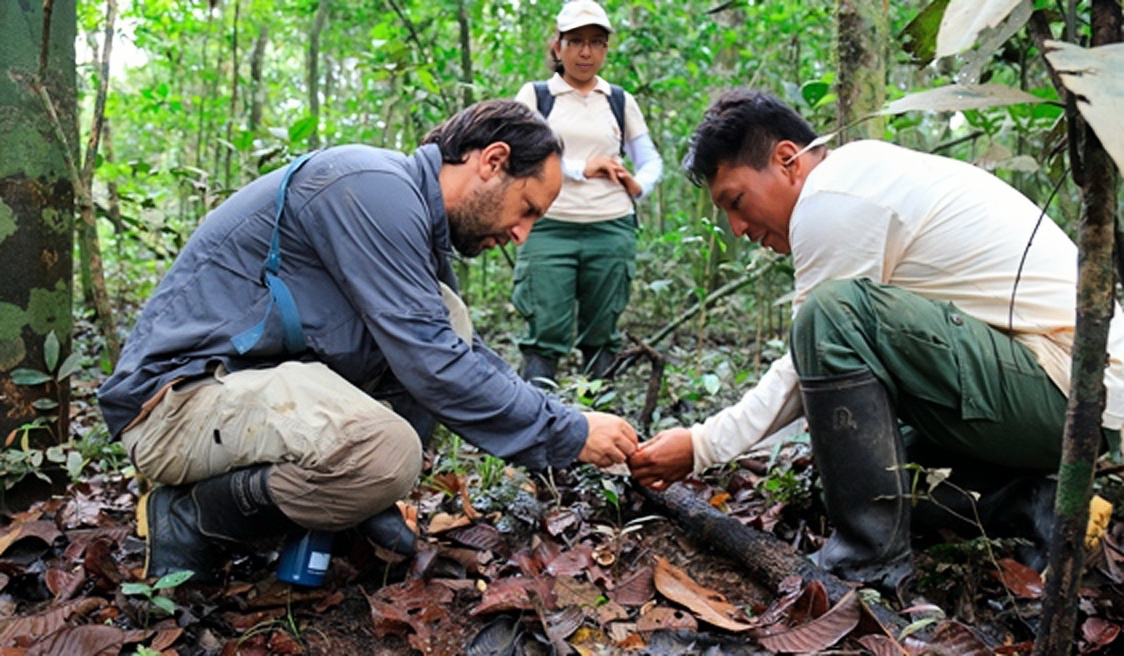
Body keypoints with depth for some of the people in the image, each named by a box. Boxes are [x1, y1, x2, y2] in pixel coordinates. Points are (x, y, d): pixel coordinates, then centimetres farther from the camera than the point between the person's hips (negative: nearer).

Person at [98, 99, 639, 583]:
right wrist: (568, 434, -14)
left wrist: (561, 422, 9)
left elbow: (464, 352, 17)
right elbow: (431, 364, -24)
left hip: (256, 374, 9)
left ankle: (359, 495, 0)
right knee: (387, 451, -34)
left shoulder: (411, 210, 10)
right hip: (179, 392, -9)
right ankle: (190, 518, -7)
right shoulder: (373, 186, -19)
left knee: (447, 318, 3)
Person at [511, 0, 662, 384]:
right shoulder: (534, 95, 10)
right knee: (545, 334, -9)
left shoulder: (620, 101, 17)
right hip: (548, 229, -2)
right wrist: (580, 169, -11)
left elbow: (651, 160, 21)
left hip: (612, 230, 3)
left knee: (601, 337, 6)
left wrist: (639, 185, -2)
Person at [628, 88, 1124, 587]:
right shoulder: (866, 175, 15)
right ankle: (1021, 497, 10)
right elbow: (807, 367, 13)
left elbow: (818, 355, -12)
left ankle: (867, 560, -16)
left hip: (1063, 391, -11)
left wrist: (701, 446, -6)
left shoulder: (831, 199, -15)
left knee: (834, 313, -26)